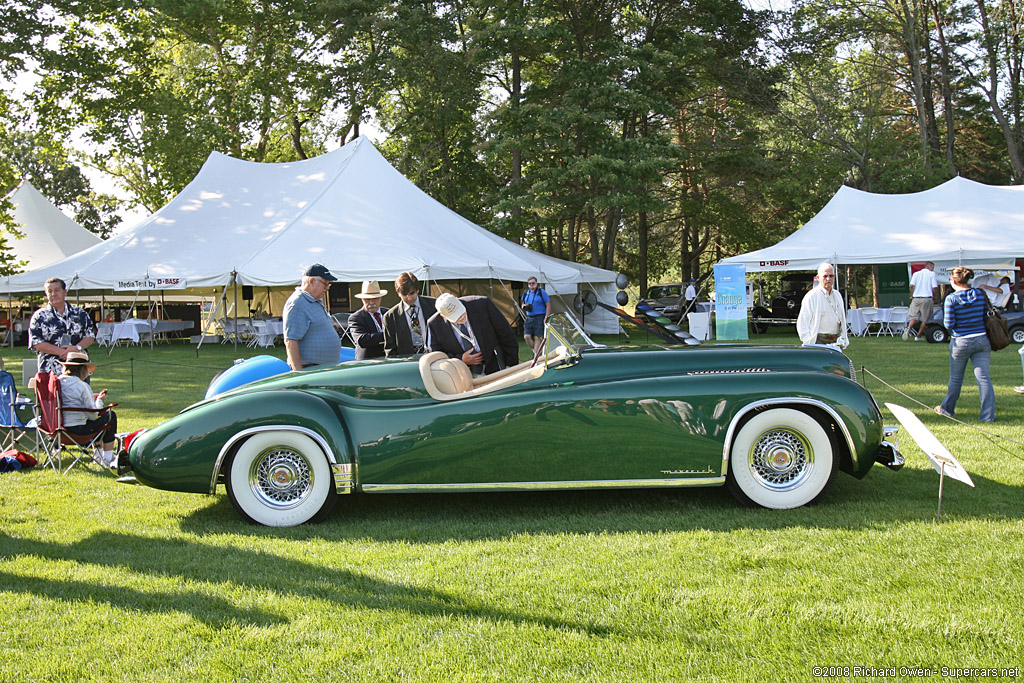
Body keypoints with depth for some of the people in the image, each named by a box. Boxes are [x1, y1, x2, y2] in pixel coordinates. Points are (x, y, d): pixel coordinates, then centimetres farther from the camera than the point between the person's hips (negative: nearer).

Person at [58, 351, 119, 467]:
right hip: (78, 428, -8)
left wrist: (93, 398, 20)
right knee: (110, 416, 12)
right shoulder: (82, 386, -16)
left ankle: (98, 454, 38)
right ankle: (108, 458, 15)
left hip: (61, 424, 8)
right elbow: (94, 415, -14)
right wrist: (99, 400, 5)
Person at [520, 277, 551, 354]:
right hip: (529, 318, 5)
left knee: (537, 337, -8)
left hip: (539, 318, -5)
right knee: (526, 337, -6)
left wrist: (546, 318, -12)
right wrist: (524, 306, -1)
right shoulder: (526, 293, 13)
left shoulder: (541, 292, -2)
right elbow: (523, 303, 26)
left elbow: (548, 305, -3)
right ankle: (534, 350, 15)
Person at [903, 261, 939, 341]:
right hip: (927, 299, -3)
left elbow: (911, 286, 0)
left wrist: (912, 296, 11)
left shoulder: (916, 274, 11)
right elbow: (935, 288, -5)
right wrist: (934, 297, 11)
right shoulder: (932, 274, 2)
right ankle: (918, 336, 9)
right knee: (925, 319, 8)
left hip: (916, 298, 3)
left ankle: (908, 328, -24)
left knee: (914, 317, 4)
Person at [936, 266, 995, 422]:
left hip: (961, 342, -2)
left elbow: (948, 324, -11)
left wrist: (944, 311, 6)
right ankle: (988, 414, -2)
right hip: (982, 340, 3)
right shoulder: (980, 294, 0)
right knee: (984, 378, 2)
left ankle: (947, 408, 29)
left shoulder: (952, 298, -11)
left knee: (955, 378, 14)